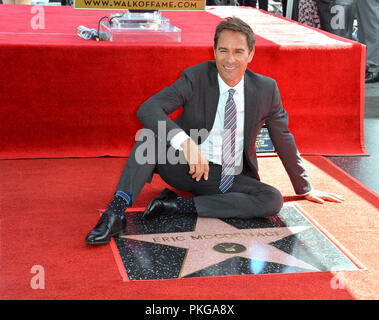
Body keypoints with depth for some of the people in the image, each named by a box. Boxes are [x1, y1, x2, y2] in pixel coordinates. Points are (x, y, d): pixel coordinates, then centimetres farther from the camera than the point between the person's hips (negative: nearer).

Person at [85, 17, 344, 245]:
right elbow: (148, 109, -24)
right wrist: (186, 143, -40)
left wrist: (305, 189, 15)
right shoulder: (195, 78, -11)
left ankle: (178, 205, -26)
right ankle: (117, 211, -39)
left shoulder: (266, 89, -4)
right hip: (186, 169, -2)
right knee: (153, 132, -27)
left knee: (273, 200, -25)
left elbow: (284, 140, 8)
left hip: (233, 179, 2)